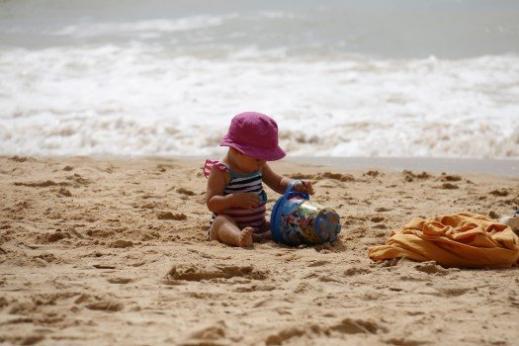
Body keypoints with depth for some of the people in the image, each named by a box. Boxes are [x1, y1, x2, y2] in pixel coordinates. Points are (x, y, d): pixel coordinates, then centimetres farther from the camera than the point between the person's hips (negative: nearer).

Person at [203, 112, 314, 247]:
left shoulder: (259, 167, 9)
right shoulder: (221, 172, -12)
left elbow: (279, 183, 18)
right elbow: (211, 203, -17)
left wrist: (295, 185, -5)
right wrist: (235, 199, -32)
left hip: (257, 226, 7)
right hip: (230, 225, -6)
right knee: (221, 221, -37)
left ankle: (261, 236, -43)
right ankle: (239, 238, -70)